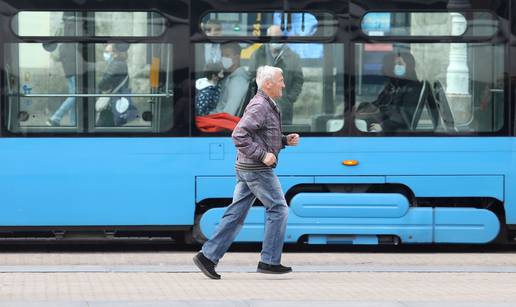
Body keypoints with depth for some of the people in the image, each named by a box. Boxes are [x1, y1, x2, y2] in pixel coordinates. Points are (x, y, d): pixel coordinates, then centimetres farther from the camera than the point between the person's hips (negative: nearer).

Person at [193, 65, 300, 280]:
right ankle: (269, 261, 2)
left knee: (236, 214, 7)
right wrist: (263, 155, -22)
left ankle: (208, 256, 4)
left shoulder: (267, 106, 18)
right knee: (278, 209, -2)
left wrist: (285, 140, 13)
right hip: (257, 170, -10)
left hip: (246, 169, 10)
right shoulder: (259, 106, -15)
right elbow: (239, 135, -23)